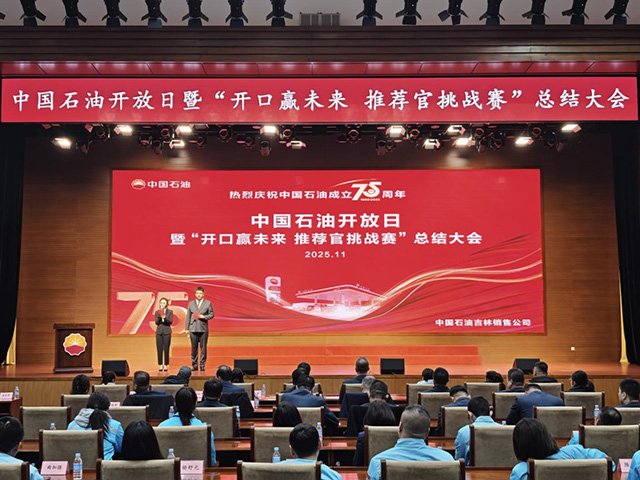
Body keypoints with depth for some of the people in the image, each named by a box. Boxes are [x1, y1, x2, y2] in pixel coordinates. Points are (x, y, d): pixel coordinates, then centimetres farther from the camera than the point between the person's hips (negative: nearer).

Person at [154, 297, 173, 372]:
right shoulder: (157, 312, 8)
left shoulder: (170, 311, 3)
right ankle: (160, 365, 4)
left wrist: (165, 317, -19)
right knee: (159, 349, -1)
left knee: (166, 349, -3)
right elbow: (156, 322, 1)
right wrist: (159, 317, -17)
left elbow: (170, 321, -4)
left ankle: (166, 365, 1)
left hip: (167, 331, -1)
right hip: (159, 331, 2)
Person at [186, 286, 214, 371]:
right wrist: (187, 329, 5)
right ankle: (194, 365, 10)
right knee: (194, 348, 3)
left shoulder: (208, 303, 6)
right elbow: (188, 316, 10)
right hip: (193, 329, 1)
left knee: (203, 348, -1)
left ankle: (202, 365, 5)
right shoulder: (191, 303, 11)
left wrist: (204, 317, -12)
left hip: (203, 329, -1)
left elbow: (211, 314, 5)